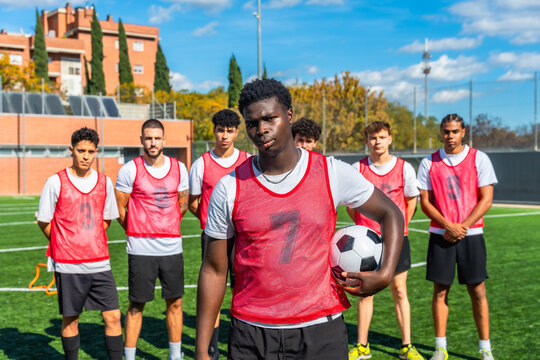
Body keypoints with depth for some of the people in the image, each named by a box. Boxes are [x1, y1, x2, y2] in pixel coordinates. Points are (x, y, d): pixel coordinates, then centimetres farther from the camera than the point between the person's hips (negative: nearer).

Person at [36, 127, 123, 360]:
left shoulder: (105, 182, 5)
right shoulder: (56, 182, -4)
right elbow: (44, 222, 4)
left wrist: (87, 241, 11)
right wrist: (65, 245, 12)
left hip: (100, 263, 3)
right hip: (67, 265, -2)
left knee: (113, 316, -1)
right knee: (70, 319, 8)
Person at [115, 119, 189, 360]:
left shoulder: (179, 168, 5)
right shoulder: (130, 170, -5)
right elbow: (119, 208, 2)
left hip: (172, 247, 3)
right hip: (141, 249, -3)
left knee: (175, 303, 11)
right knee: (136, 305, 3)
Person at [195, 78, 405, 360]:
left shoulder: (333, 174, -4)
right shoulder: (230, 188, -3)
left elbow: (390, 214, 9)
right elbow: (214, 271, 2)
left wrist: (384, 275, -6)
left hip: (321, 331, 0)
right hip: (250, 336, 0)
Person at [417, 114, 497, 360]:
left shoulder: (479, 159, 1)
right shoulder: (429, 163, 5)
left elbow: (486, 199, -3)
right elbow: (425, 202, 3)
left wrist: (462, 227, -11)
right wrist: (448, 225, -10)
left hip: (471, 234, -1)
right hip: (440, 235, 1)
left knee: (477, 291, 1)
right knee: (440, 291, 3)